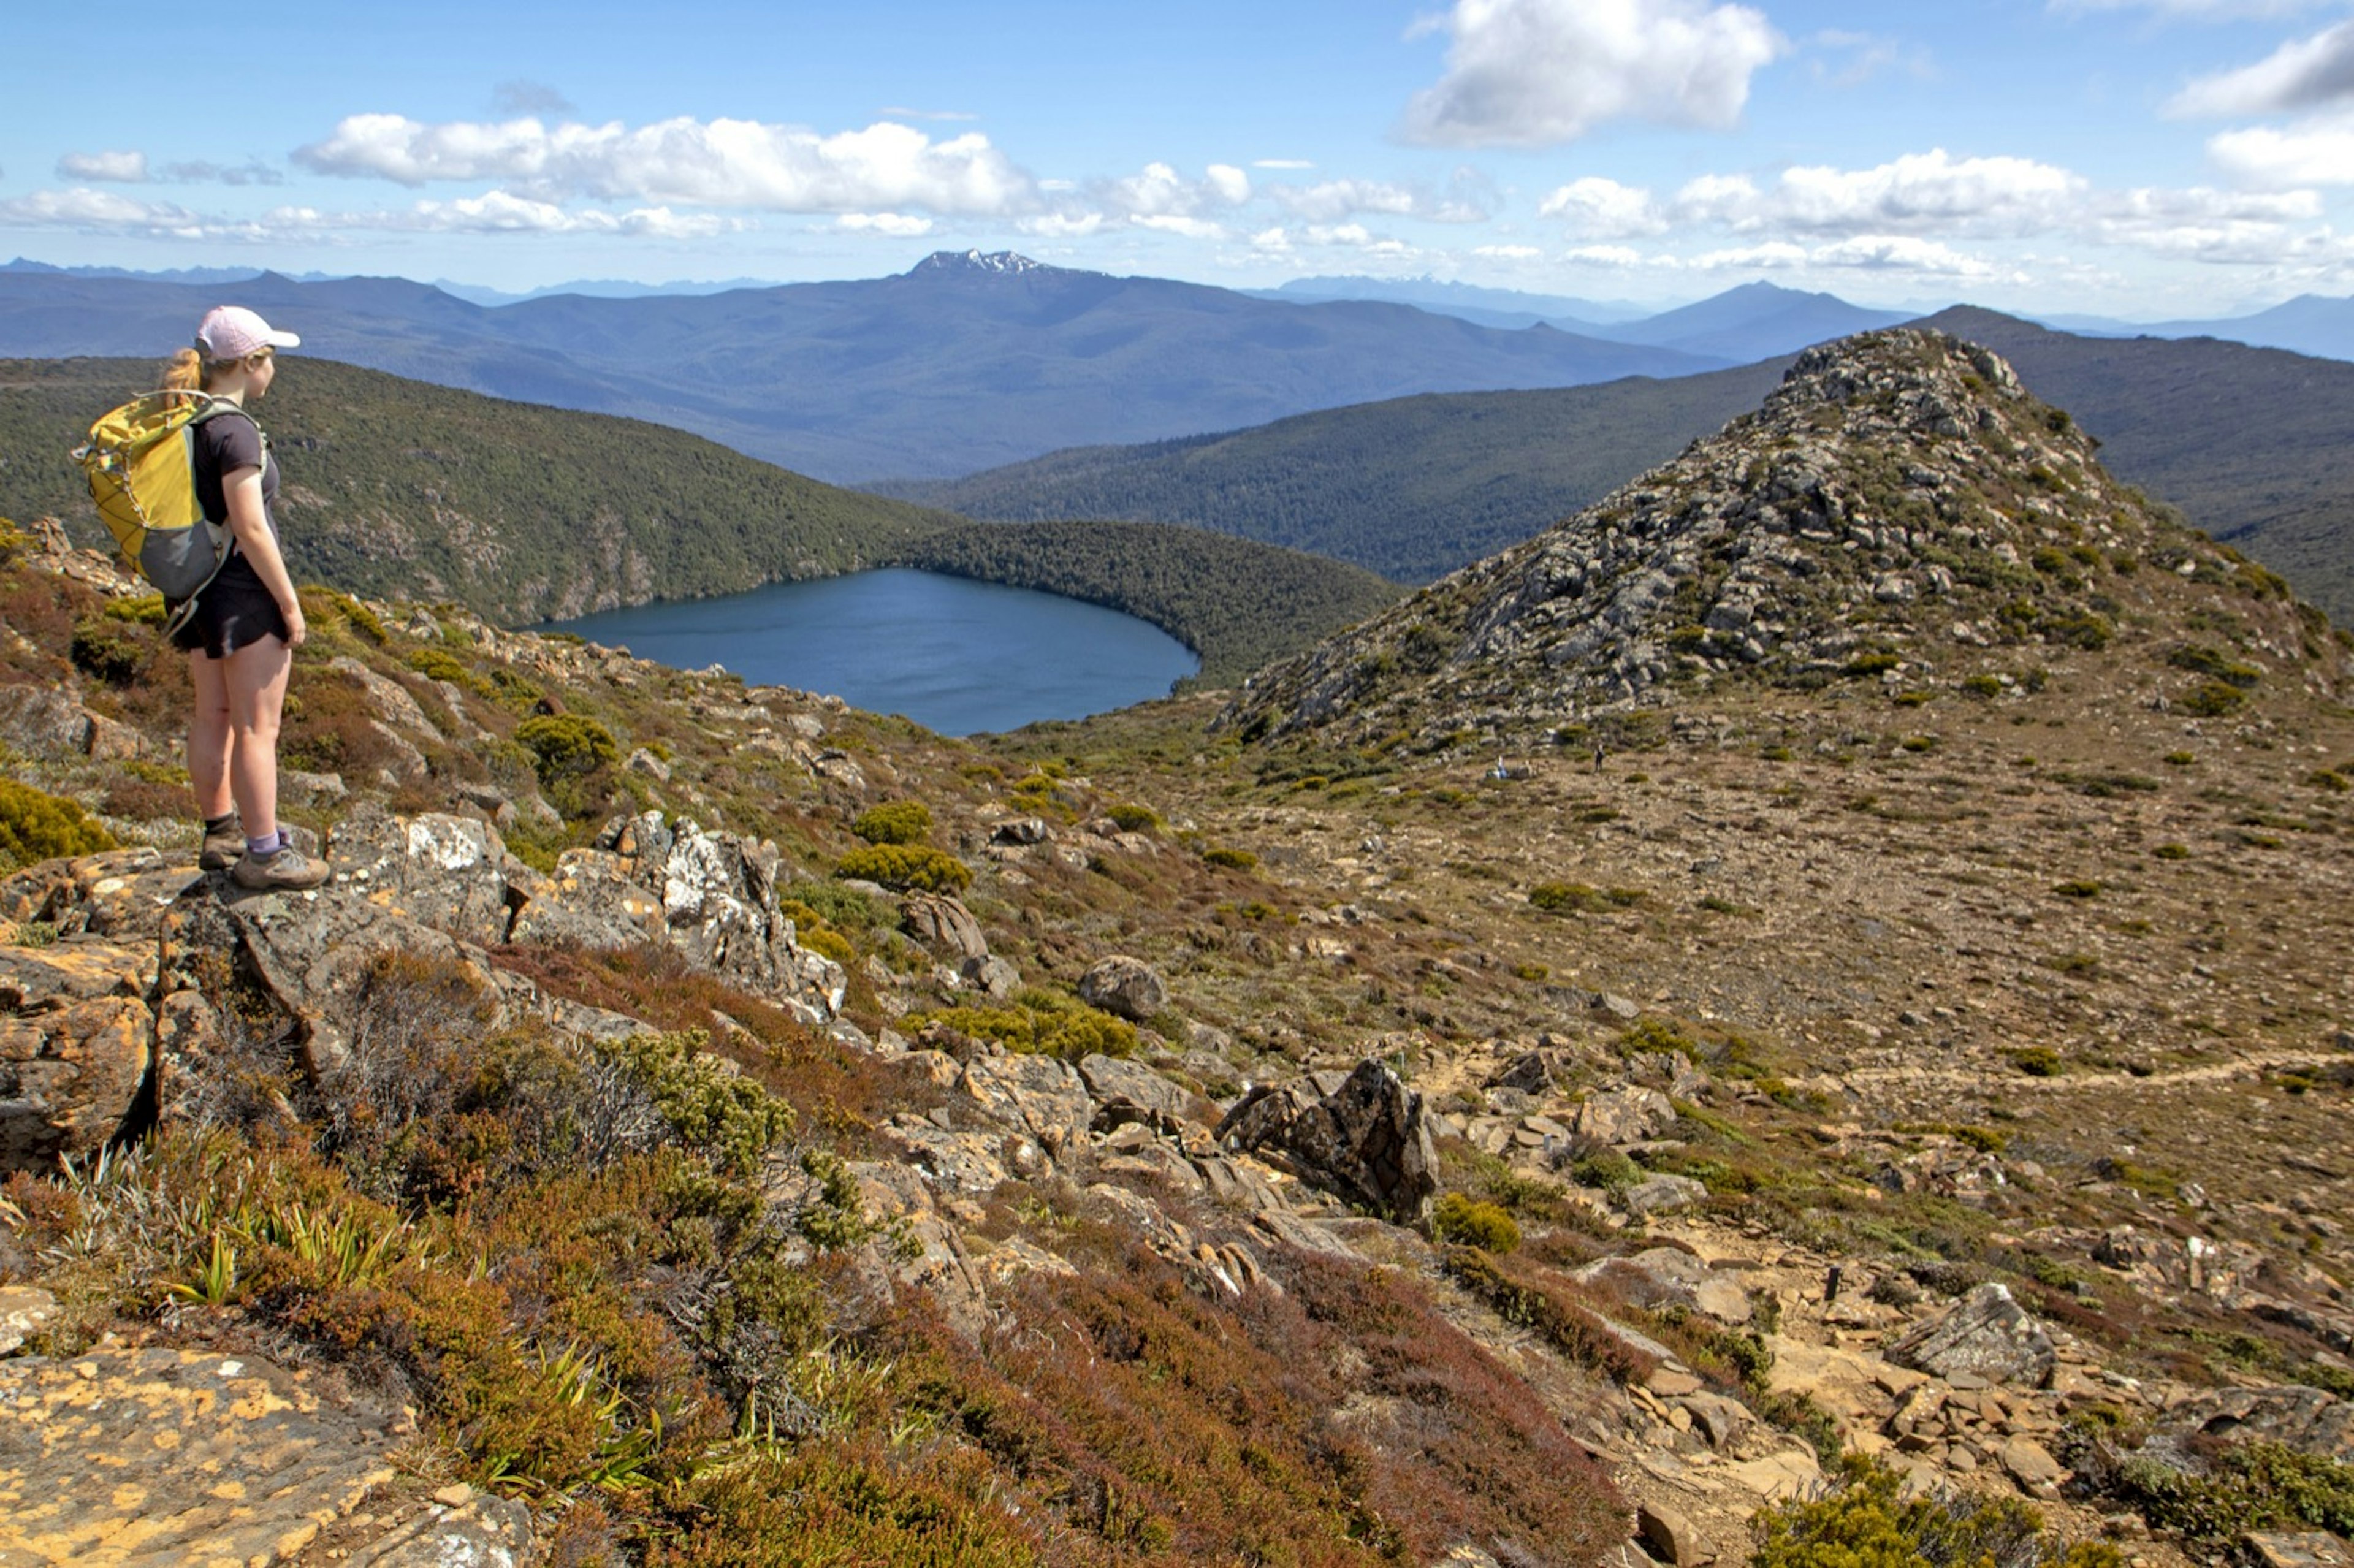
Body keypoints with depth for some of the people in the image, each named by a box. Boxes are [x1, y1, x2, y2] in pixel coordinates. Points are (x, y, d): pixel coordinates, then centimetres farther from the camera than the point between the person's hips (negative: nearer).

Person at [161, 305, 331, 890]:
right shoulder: (234, 430, -19)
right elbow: (251, 529, -22)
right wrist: (290, 604, -15)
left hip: (195, 587, 9)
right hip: (243, 592, -9)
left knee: (213, 717, 18)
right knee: (256, 728, -2)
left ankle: (221, 832, 31)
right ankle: (264, 854, 5)